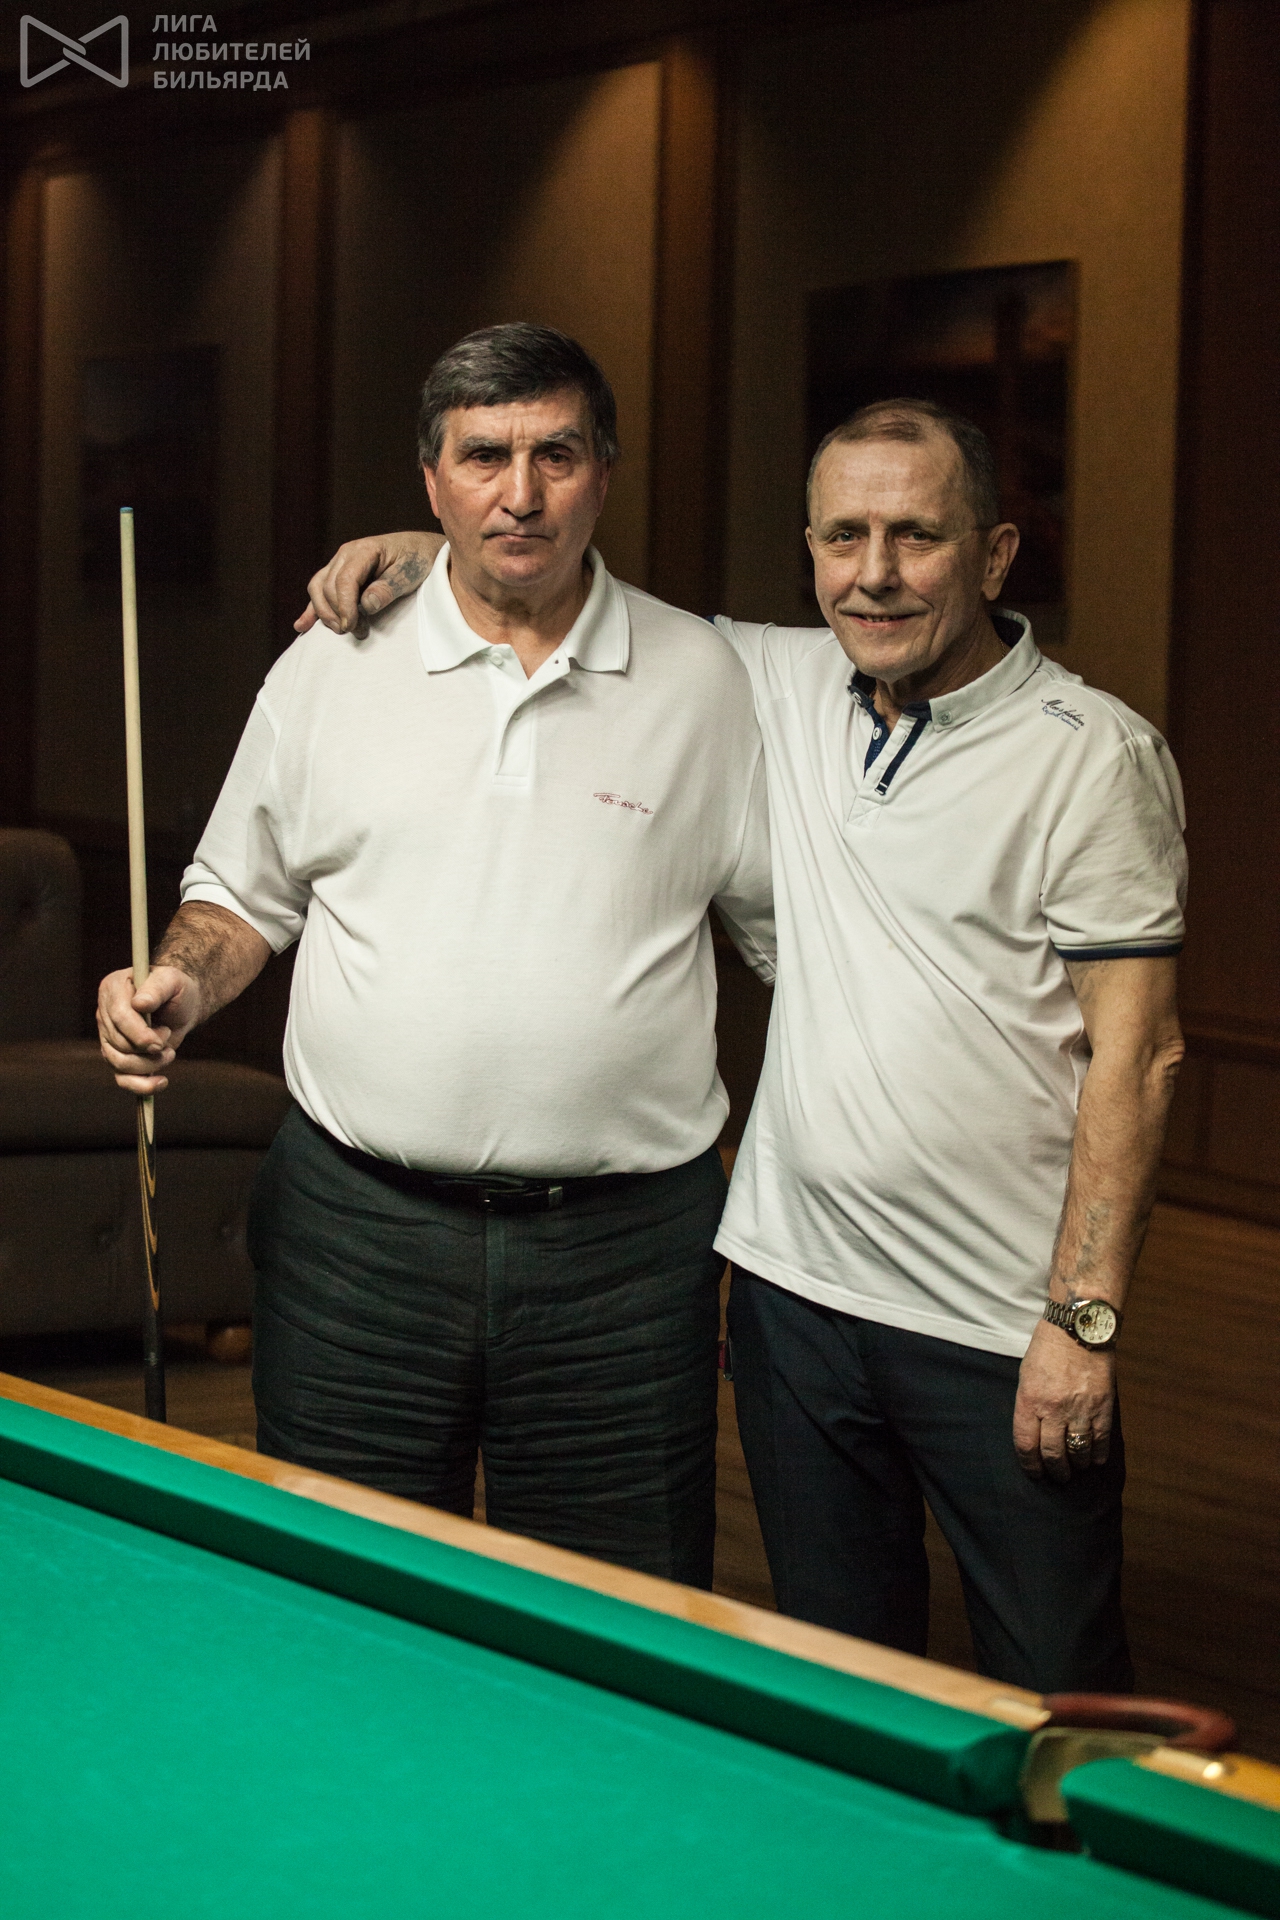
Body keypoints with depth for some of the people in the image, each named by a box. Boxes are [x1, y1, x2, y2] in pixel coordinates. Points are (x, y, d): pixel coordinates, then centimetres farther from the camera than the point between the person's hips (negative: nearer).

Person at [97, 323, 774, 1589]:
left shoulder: (702, 680, 4)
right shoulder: (326, 673, 5)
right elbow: (242, 894, 15)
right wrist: (180, 988, -6)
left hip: (622, 1245, 0)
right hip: (355, 1229, 1)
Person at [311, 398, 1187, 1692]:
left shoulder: (1094, 754, -9)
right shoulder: (787, 686, 6)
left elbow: (1136, 1051, -11)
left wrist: (1085, 1317, -15)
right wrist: (421, 550, 6)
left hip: (998, 1327, -5)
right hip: (796, 1282, 5)